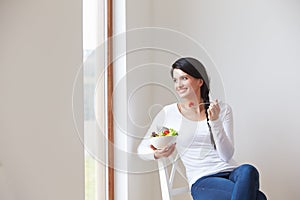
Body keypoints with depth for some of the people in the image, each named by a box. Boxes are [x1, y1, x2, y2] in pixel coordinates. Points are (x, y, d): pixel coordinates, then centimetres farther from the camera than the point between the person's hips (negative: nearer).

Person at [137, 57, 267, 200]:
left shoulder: (223, 109, 9)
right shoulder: (168, 113, 6)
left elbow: (227, 155, 0)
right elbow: (142, 149, 13)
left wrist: (215, 121, -12)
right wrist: (156, 154, -10)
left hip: (231, 172, 3)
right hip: (202, 181, -3)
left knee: (248, 170, -36)